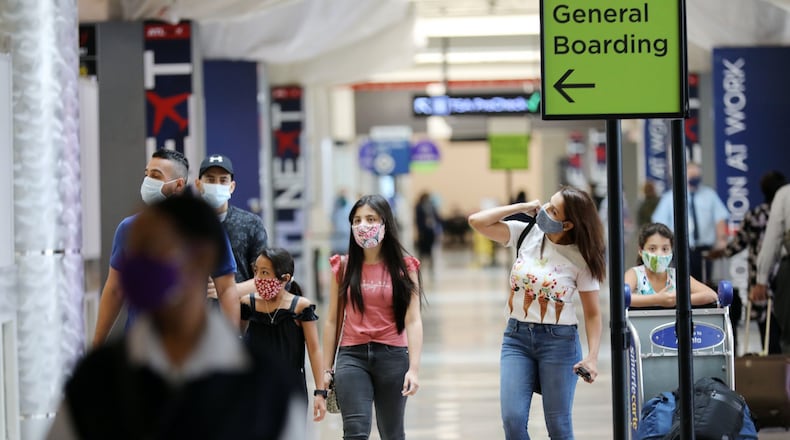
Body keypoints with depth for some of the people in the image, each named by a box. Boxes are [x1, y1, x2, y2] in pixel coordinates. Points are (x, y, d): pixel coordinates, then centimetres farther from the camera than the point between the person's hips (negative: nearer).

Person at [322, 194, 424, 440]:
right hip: (352, 356, 0)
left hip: (392, 356, 0)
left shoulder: (404, 268, 0)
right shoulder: (343, 267, 4)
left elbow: (413, 321, -5)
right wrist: (326, 369, 7)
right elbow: (333, 320, 8)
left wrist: (414, 369, -15)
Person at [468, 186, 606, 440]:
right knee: (512, 419, -9)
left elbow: (592, 313, -5)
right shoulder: (526, 234, 1)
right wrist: (522, 207, -5)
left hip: (559, 340, -3)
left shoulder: (580, 259, -7)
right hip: (517, 336, 3)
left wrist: (592, 357, -17)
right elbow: (477, 221, -5)